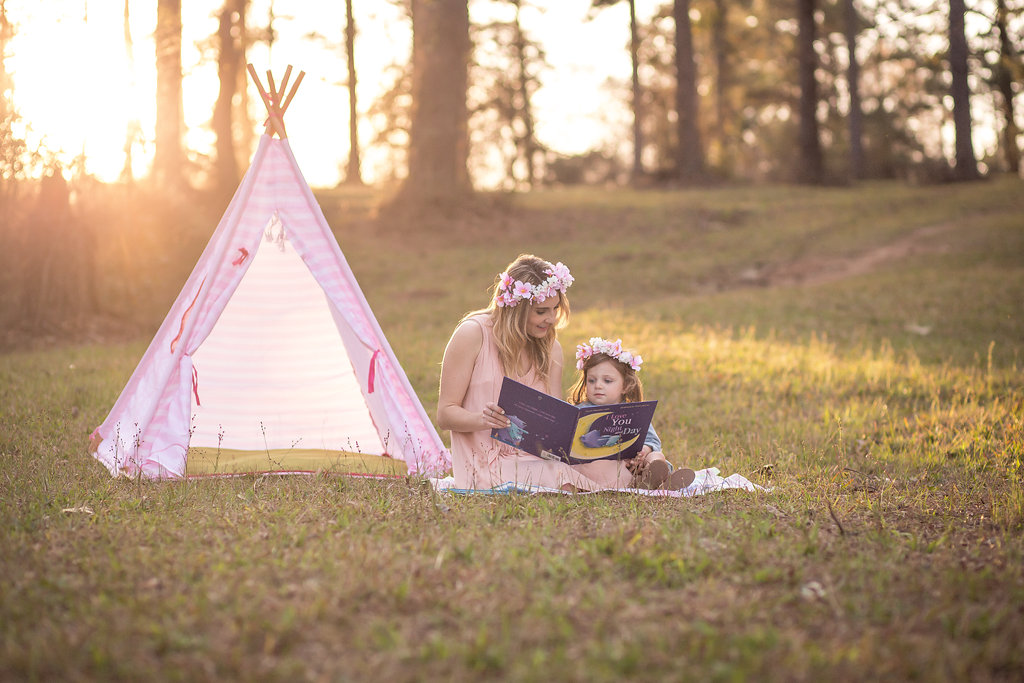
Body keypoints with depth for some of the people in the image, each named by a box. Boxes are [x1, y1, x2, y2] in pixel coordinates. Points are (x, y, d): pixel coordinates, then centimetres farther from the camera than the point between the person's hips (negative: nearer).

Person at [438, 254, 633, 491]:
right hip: (488, 461, -5)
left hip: (537, 457, 5)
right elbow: (445, 414, -6)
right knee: (565, 486, -32)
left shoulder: (551, 347, 13)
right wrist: (483, 419, -28)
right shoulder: (473, 334, -5)